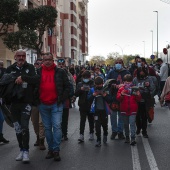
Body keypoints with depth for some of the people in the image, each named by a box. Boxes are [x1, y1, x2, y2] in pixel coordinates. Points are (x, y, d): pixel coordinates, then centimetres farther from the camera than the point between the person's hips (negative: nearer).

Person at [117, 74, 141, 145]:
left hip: (133, 109, -2)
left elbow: (138, 99, 3)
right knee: (126, 124, 12)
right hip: (124, 109, 2)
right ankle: (127, 137, 24)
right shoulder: (121, 89, 4)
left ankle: (133, 138, -12)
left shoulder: (134, 89, 4)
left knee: (132, 123, -11)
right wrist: (121, 94, -24)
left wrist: (138, 95, -18)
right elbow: (118, 98, -5)